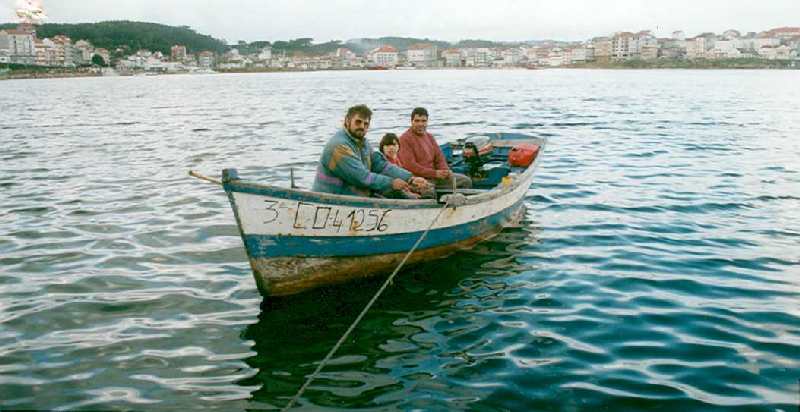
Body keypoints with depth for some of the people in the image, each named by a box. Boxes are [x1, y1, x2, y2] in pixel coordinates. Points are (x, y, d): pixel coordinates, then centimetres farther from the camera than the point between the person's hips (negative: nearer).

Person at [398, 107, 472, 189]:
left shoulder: (429, 137, 17)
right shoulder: (405, 139, -8)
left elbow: (439, 157, 17)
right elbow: (410, 166, -17)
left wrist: (445, 171, -6)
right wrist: (434, 173, -18)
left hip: (434, 175, 8)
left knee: (466, 180, 1)